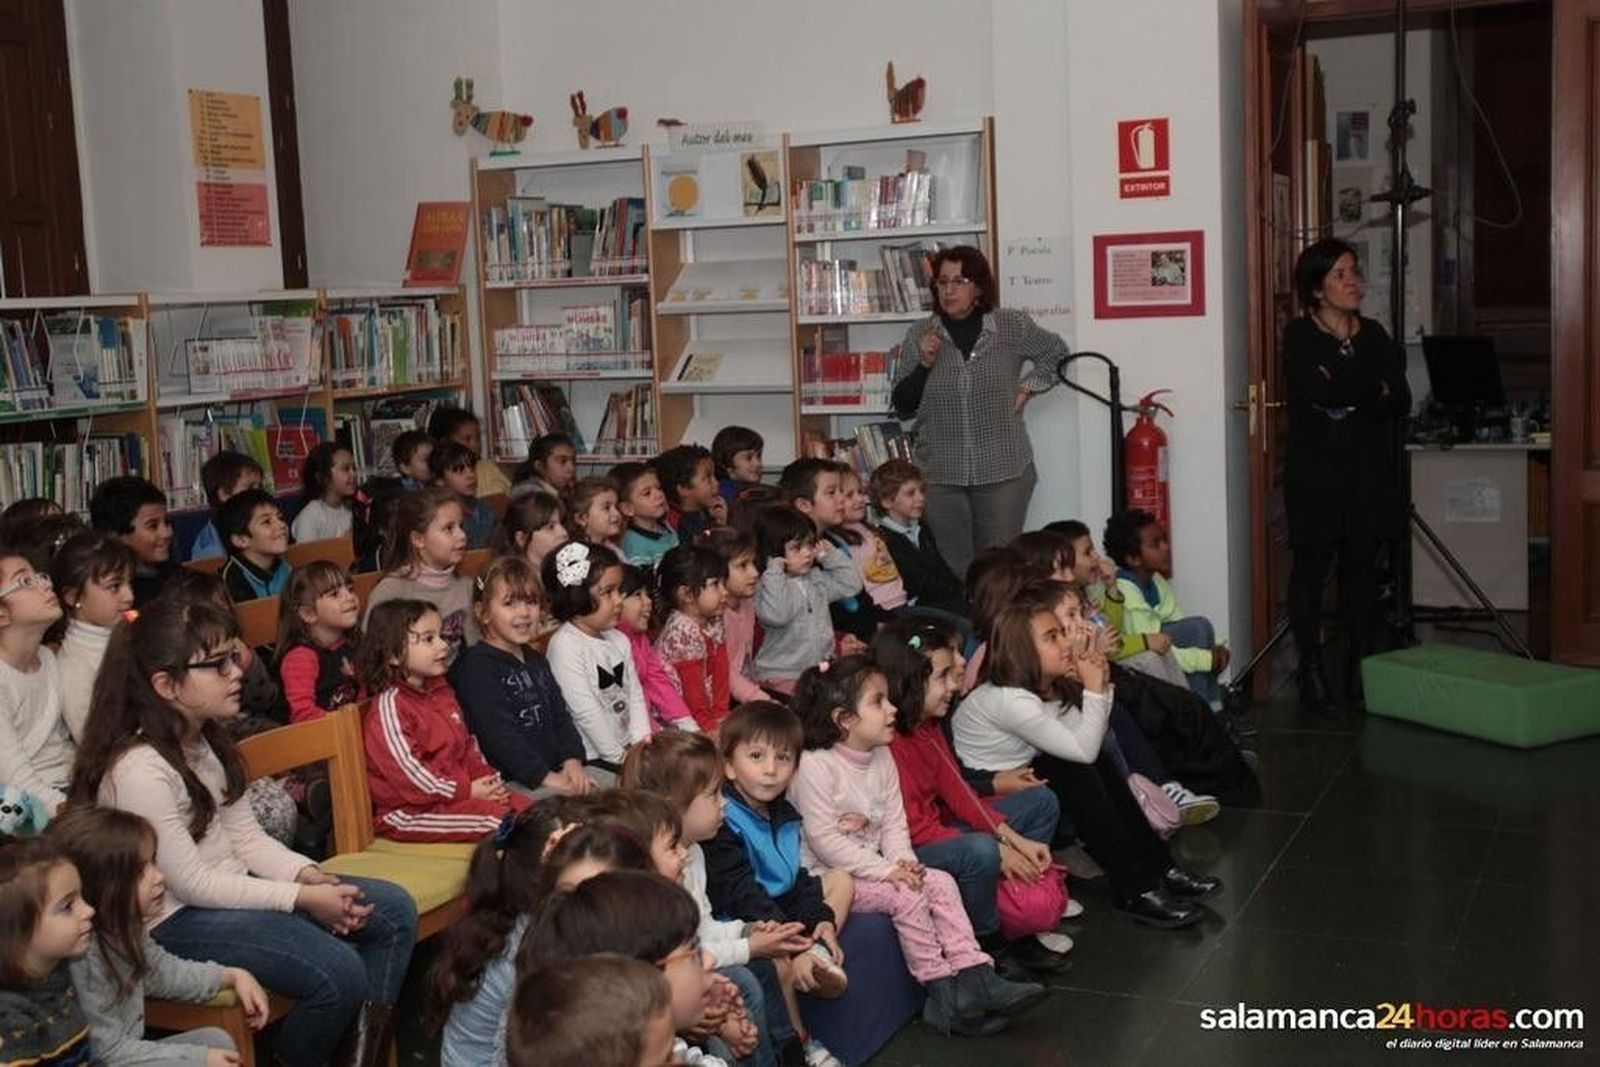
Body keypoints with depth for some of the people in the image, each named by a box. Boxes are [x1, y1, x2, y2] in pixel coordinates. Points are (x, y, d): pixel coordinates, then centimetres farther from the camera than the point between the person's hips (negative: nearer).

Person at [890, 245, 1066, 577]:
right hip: (940, 474, 1)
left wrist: (1029, 387, 5)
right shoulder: (920, 335, 3)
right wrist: (924, 364, -10)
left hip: (1004, 471, -1)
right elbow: (902, 407, 4)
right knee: (952, 570, 2)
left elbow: (1055, 352, 19)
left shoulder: (1012, 326, 1)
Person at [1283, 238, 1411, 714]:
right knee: (1311, 567, -1)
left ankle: (1360, 669, 15)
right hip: (1316, 469, -4)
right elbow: (1320, 391, -19)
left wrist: (1346, 398, -13)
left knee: (1361, 567, 6)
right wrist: (1373, 390, -9)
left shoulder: (1373, 335, 12)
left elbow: (1400, 402, 1)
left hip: (1368, 470, 4)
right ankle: (1312, 670, 7)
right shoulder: (1299, 336, -2)